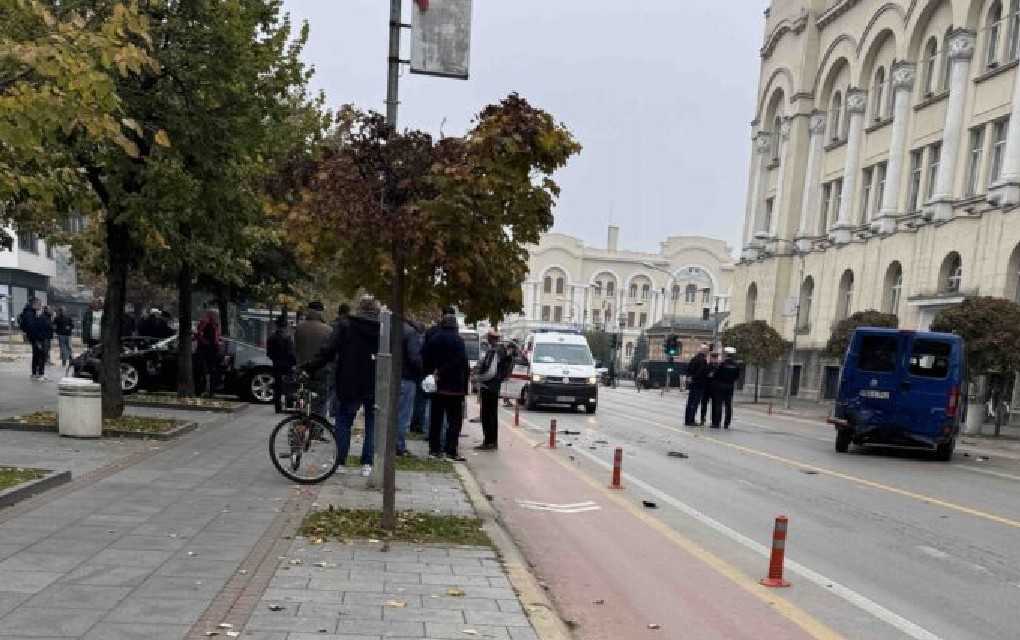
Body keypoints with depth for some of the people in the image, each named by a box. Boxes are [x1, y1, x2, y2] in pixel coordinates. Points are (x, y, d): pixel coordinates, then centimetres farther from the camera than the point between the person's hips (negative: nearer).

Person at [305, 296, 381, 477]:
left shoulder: (345, 326, -4)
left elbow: (329, 351, -11)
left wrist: (309, 368, -7)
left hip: (350, 385, -1)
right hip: (376, 387, 1)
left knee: (343, 422, 12)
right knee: (372, 425, 10)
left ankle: (340, 462, 10)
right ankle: (367, 464, 8)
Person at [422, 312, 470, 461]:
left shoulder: (433, 340, 8)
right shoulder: (458, 340, -9)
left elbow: (425, 360, 10)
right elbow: (464, 365, -15)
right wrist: (465, 385, -11)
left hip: (436, 387, 5)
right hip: (454, 387, -5)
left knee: (436, 419, 12)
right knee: (454, 419, -1)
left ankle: (434, 449, 15)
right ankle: (451, 450, -6)